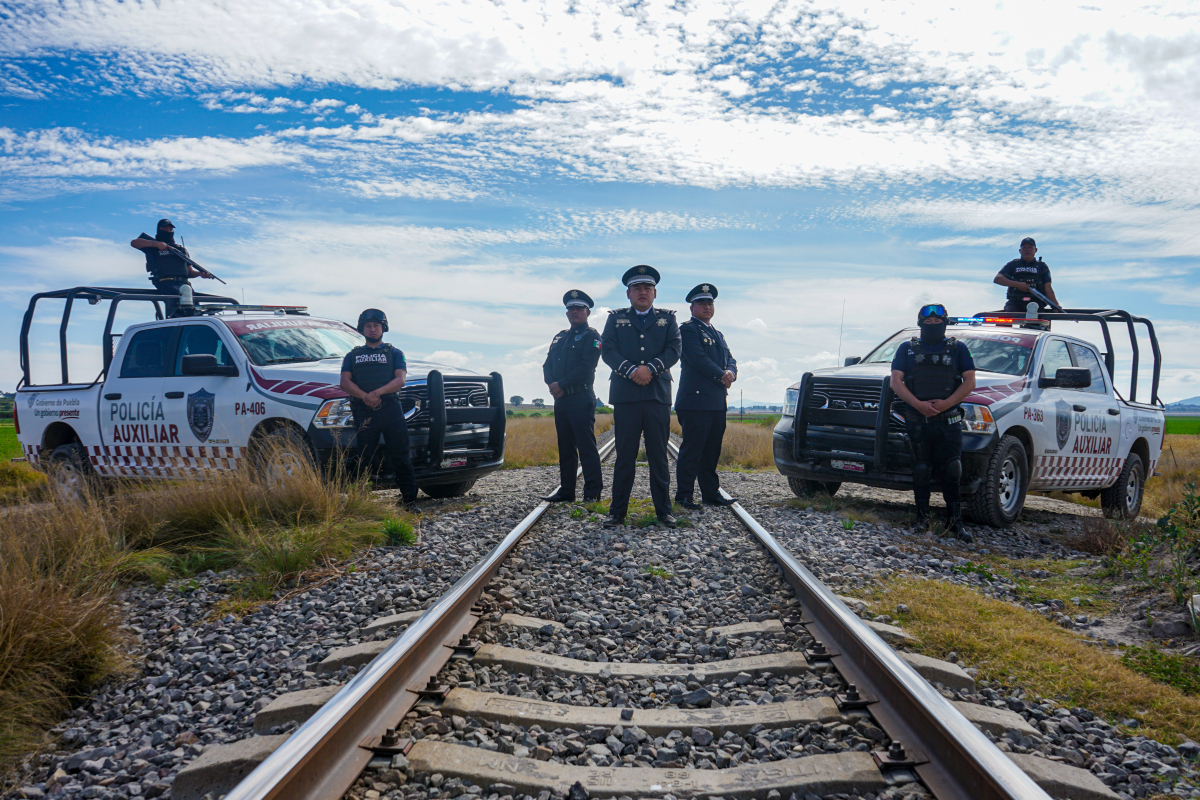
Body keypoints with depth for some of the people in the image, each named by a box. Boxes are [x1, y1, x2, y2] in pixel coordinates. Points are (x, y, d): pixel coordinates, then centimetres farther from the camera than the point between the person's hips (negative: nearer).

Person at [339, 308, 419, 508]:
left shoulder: (394, 353, 16)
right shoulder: (352, 356, 21)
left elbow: (400, 380, 1)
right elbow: (345, 382, 6)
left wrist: (378, 392, -17)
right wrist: (365, 396, -13)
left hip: (391, 410, -1)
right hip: (363, 412, 2)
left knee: (401, 457, -5)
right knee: (364, 460, 2)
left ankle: (409, 499, -4)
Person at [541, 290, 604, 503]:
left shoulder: (591, 336, -2)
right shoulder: (560, 337, 20)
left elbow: (587, 366, -14)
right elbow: (547, 365, 14)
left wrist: (561, 384, -15)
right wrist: (551, 384, -6)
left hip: (581, 398, -7)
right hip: (560, 399, 7)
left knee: (586, 446, -7)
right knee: (565, 447, 10)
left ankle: (593, 491, -3)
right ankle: (566, 491, 15)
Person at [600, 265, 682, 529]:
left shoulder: (667, 318, 15)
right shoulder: (615, 318, 13)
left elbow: (674, 350, 2)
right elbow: (607, 350, 1)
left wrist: (650, 369, -13)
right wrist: (631, 371, -14)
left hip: (658, 396, 1)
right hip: (625, 396, 0)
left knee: (659, 456, 3)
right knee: (625, 456, 1)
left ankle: (664, 510, 11)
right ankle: (617, 512, 7)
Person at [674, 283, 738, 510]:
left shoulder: (717, 334, 25)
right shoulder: (687, 329, -2)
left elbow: (730, 359, 16)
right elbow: (698, 359, -14)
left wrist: (731, 372, -6)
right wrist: (722, 376, -12)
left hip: (717, 402, 8)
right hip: (696, 400, -8)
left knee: (712, 451, 10)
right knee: (691, 450, -6)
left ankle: (711, 493, 16)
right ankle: (684, 495, -1)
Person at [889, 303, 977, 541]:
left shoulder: (958, 349, 12)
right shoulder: (907, 349, 12)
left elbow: (969, 382, 4)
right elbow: (896, 381, 3)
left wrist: (946, 403, -12)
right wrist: (918, 404, -12)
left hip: (948, 421, -1)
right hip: (917, 421, 1)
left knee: (950, 472, -4)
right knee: (921, 471, 2)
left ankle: (955, 521, 2)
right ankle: (922, 518, 12)